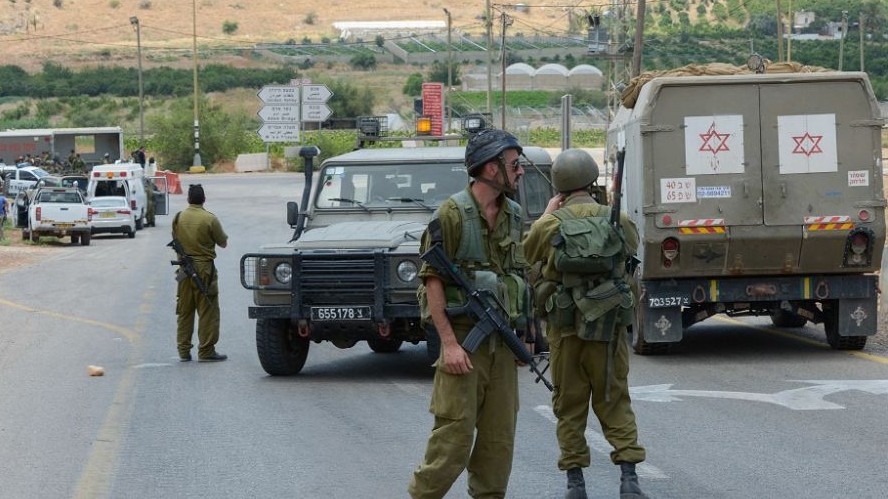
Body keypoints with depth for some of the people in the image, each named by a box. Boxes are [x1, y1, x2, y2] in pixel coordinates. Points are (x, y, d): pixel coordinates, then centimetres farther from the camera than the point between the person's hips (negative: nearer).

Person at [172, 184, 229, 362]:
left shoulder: (178, 218, 1)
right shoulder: (210, 219, -12)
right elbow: (223, 243, -2)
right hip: (204, 268, -4)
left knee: (184, 310, 11)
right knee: (208, 311, 1)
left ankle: (183, 350, 13)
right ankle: (206, 351, -1)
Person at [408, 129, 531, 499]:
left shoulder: (513, 215, 11)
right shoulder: (452, 214, -11)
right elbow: (432, 280, -13)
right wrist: (449, 343, -19)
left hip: (502, 340, 7)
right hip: (464, 336, -7)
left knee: (499, 434, 7)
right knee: (455, 432, -9)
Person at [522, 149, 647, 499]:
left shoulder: (550, 226, -9)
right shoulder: (619, 221, -4)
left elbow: (526, 253, 10)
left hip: (565, 329, -1)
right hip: (609, 329, 1)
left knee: (569, 406, 10)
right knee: (615, 402, 8)